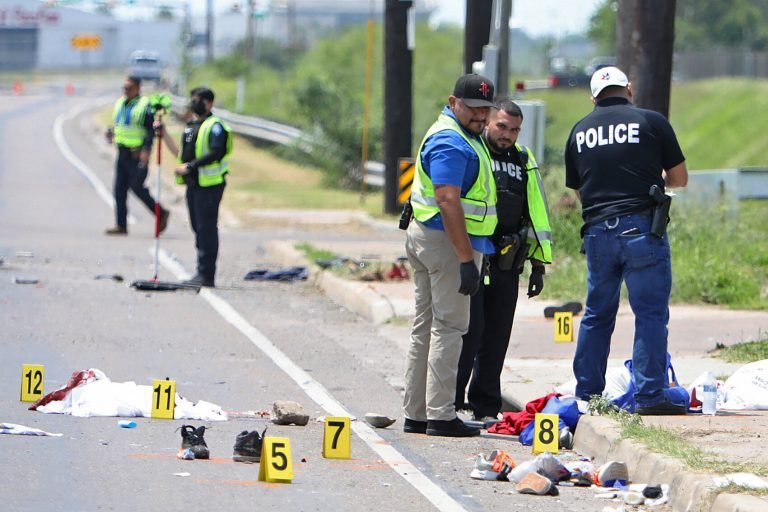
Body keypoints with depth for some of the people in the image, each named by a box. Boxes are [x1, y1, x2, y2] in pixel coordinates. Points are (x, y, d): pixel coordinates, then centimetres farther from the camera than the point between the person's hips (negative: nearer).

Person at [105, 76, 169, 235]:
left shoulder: (144, 106, -9)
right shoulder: (120, 104, 13)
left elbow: (151, 130, -13)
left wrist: (146, 150, -23)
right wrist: (111, 132, 1)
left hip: (138, 155, -8)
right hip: (122, 153, 8)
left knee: (137, 186, -10)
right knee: (119, 188, 5)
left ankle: (161, 214, 7)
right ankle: (121, 225, 9)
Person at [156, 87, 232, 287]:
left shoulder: (214, 126, -9)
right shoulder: (191, 126, 19)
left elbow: (216, 153, -22)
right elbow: (181, 152, 26)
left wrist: (190, 166, -22)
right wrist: (163, 133, 23)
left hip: (210, 185, -9)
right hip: (193, 184, 9)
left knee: (207, 229, -9)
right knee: (198, 228, 11)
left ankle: (206, 275, -8)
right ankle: (203, 274, 16)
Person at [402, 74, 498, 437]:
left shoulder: (463, 137, 18)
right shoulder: (451, 143, -17)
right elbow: (449, 203, -25)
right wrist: (466, 259, -27)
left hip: (424, 237, 11)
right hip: (447, 242, -11)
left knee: (426, 326, 12)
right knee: (448, 327, -8)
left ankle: (415, 414, 16)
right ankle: (440, 416, -9)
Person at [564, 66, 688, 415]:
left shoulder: (579, 131, 12)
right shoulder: (651, 122, 1)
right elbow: (680, 178, 5)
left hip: (597, 232, 4)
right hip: (641, 226, -4)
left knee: (597, 314, 14)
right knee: (651, 312, -2)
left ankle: (587, 393, 17)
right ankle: (650, 396, -7)